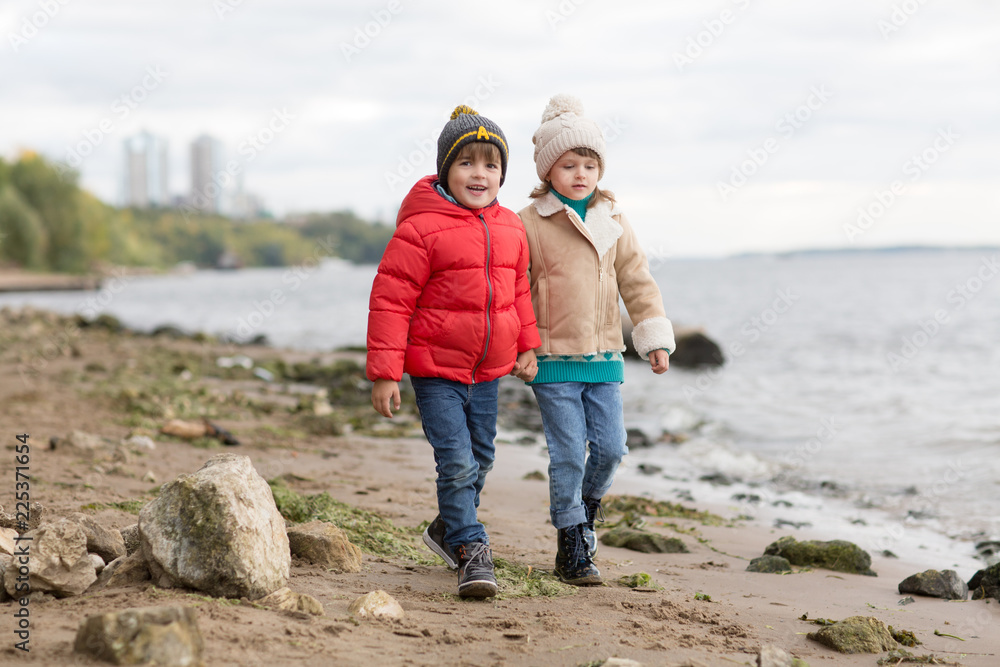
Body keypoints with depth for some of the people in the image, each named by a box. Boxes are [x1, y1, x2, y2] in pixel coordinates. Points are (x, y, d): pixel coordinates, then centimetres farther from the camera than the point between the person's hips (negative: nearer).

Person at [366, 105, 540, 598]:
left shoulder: (510, 229, 5)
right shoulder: (420, 229, -15)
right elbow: (390, 300, -13)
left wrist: (527, 346, 19)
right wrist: (384, 372, -16)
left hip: (488, 371, 6)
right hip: (436, 371, -6)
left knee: (480, 460, 17)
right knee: (457, 464, -13)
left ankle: (447, 529, 39)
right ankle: (472, 550, -1)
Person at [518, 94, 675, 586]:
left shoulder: (613, 223, 9)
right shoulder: (529, 224, -3)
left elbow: (637, 283, 12)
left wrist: (655, 338, 5)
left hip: (604, 359, 4)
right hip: (553, 360, -4)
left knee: (610, 447, 1)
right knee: (568, 453, -3)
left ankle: (585, 507, 29)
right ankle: (572, 546, 8)